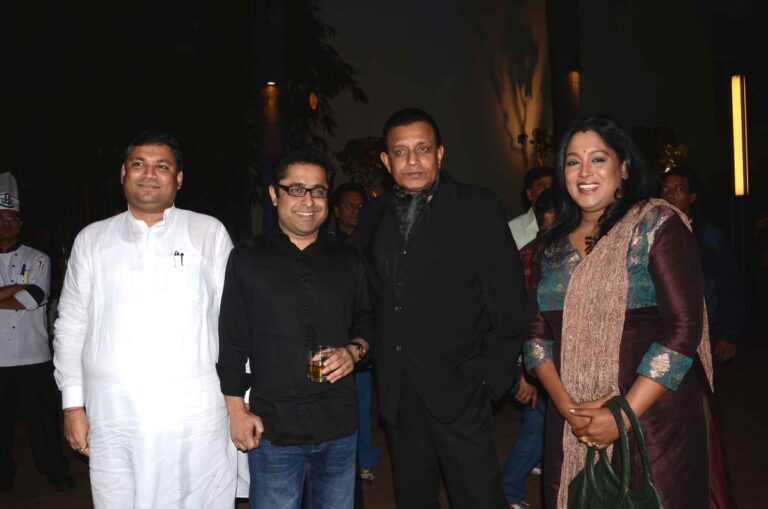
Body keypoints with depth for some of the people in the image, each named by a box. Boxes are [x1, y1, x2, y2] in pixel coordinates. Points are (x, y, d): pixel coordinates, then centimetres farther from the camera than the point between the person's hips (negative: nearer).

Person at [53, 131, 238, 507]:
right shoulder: (92, 239, 11)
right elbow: (71, 325, 12)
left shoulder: (209, 233, 4)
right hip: (112, 422, 2)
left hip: (196, 419, -1)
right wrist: (73, 404, 8)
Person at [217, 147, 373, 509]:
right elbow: (231, 341, 1)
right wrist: (237, 411, -3)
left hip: (339, 425, 3)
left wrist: (354, 351, -6)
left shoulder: (347, 260, 8)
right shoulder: (246, 260, 1)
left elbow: (366, 321, 15)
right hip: (272, 426, -2)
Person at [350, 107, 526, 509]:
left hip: (456, 386, -4)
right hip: (396, 391, 4)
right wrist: (371, 355, 4)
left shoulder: (479, 208, -5)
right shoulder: (372, 216, 8)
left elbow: (507, 298, -6)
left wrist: (492, 373, -9)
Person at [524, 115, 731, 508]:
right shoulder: (552, 246, 8)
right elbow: (538, 333, 6)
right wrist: (565, 404, -9)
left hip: (652, 421, -4)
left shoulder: (656, 226, -6)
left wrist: (625, 415, -16)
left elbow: (683, 327, -13)